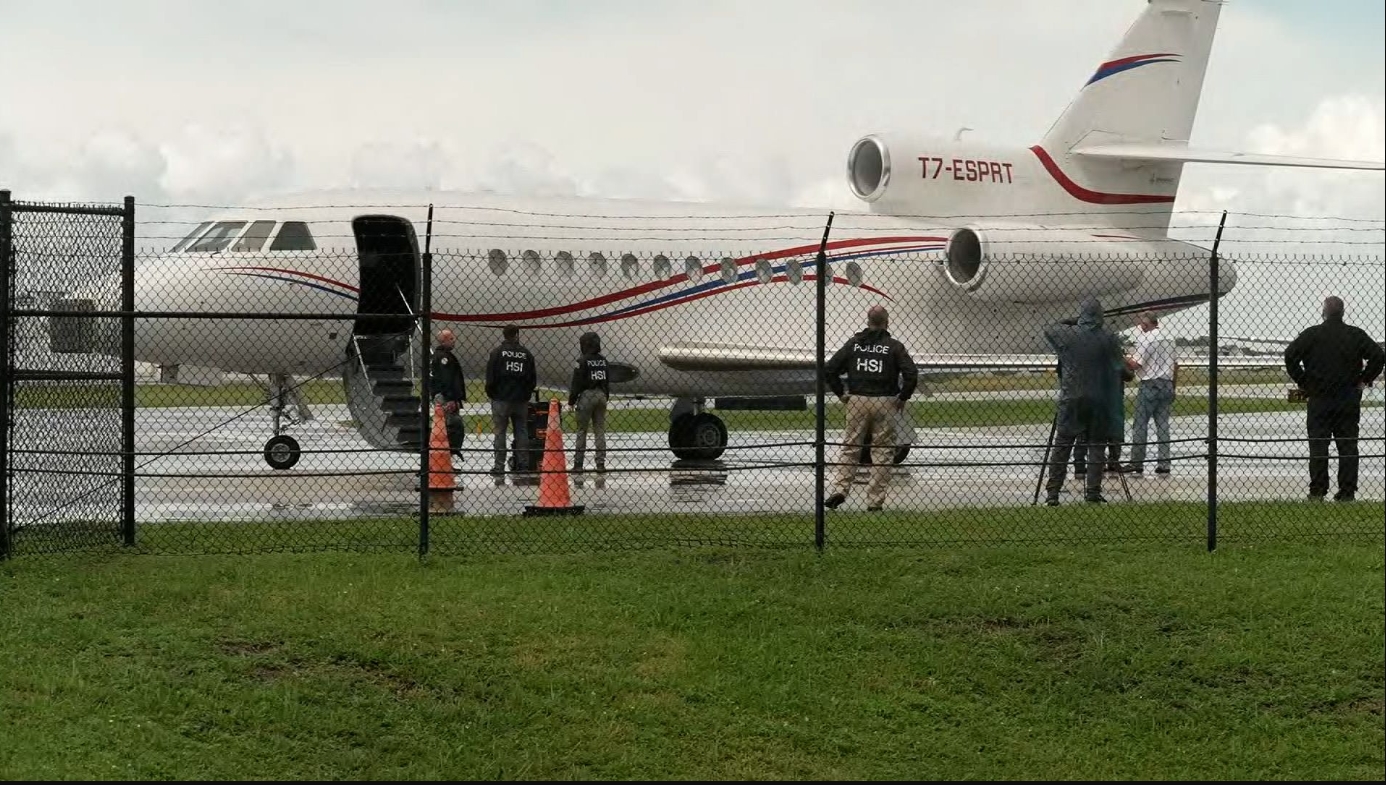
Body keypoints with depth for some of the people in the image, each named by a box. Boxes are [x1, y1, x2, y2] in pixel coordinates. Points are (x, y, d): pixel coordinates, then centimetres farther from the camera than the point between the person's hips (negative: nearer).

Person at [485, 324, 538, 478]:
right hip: (521, 400, 2)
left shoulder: (497, 352, -5)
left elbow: (490, 378, -6)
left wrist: (491, 394, 10)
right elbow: (532, 379, 7)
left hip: (501, 399, -2)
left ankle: (499, 467, -3)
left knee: (499, 432, 1)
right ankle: (523, 465, 8)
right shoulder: (527, 354, 3)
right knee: (521, 431, 8)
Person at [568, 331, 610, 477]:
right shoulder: (603, 361, 8)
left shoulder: (582, 361, -11)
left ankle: (578, 463, -1)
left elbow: (577, 383, -11)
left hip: (586, 396, -5)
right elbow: (607, 381, 14)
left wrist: (572, 401, -4)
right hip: (601, 395, 5)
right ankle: (601, 463, 3)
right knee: (600, 431, 7)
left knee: (582, 430, 1)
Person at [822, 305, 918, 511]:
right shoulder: (893, 346, -1)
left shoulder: (854, 343, 6)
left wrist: (841, 393, 12)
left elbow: (829, 370, 3)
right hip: (885, 402, -2)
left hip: (856, 401, 2)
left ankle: (840, 489, -4)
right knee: (882, 450, 5)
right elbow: (911, 373, -11)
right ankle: (875, 500, 3)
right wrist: (903, 397, 2)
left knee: (850, 447, 11)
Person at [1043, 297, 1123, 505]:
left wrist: (1068, 322, 23)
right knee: (1096, 446, 9)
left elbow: (1048, 330, 15)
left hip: (1071, 399, 0)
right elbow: (1118, 365, 1)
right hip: (1099, 401, 0)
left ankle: (1052, 492, -1)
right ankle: (1093, 491, 5)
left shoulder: (1068, 334, -4)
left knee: (1062, 446, 3)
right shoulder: (1109, 338, -6)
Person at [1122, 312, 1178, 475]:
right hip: (1167, 384, 6)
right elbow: (1174, 364, 15)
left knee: (1140, 425, 0)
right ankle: (1164, 463, 3)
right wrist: (1172, 388, 20)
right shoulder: (1169, 338, 11)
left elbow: (1135, 364, -15)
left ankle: (1136, 462, 0)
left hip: (1149, 384, -6)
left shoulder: (1146, 338, -10)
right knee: (1163, 424, 6)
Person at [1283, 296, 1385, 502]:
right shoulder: (1356, 335, 1)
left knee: (1318, 446, 3)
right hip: (1349, 401, 1)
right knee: (1348, 446, 6)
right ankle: (1347, 491, 3)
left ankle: (1317, 491, 0)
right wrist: (1365, 379, 6)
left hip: (1319, 400, -1)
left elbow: (1290, 355, -11)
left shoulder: (1312, 334, -3)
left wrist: (1302, 381, -1)